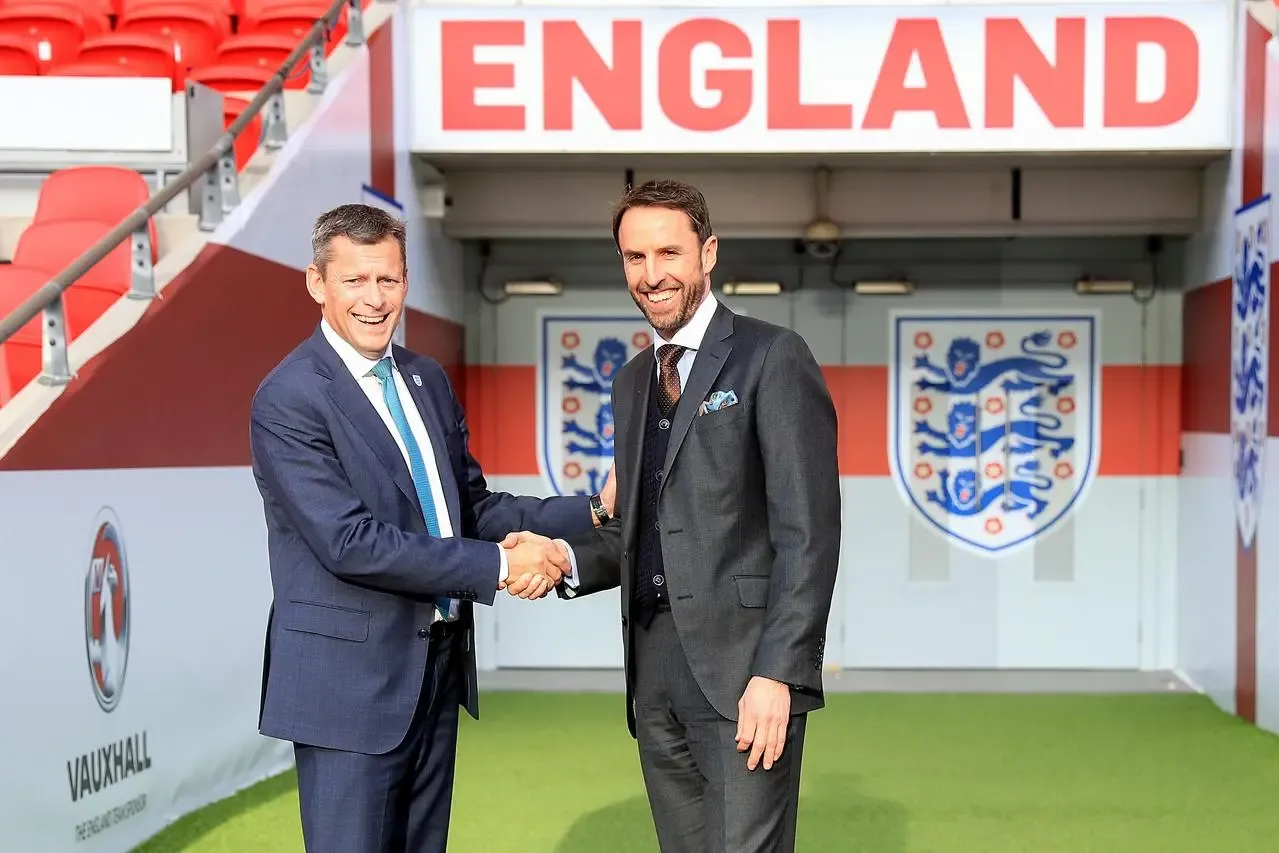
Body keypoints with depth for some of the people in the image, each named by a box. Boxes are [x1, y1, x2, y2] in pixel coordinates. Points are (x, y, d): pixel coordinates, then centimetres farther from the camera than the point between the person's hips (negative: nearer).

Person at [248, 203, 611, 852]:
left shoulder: (427, 380, 11)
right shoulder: (288, 400, -14)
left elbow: (472, 504, 14)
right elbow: (350, 541, -22)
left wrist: (591, 512, 3)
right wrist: (497, 566, -20)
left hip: (440, 668, 7)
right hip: (350, 679, -7)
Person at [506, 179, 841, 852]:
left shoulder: (772, 358, -5)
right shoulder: (631, 381, 18)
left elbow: (807, 532, -11)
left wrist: (777, 673, -17)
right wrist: (568, 558, 0)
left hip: (744, 669, -6)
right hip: (654, 671, 7)